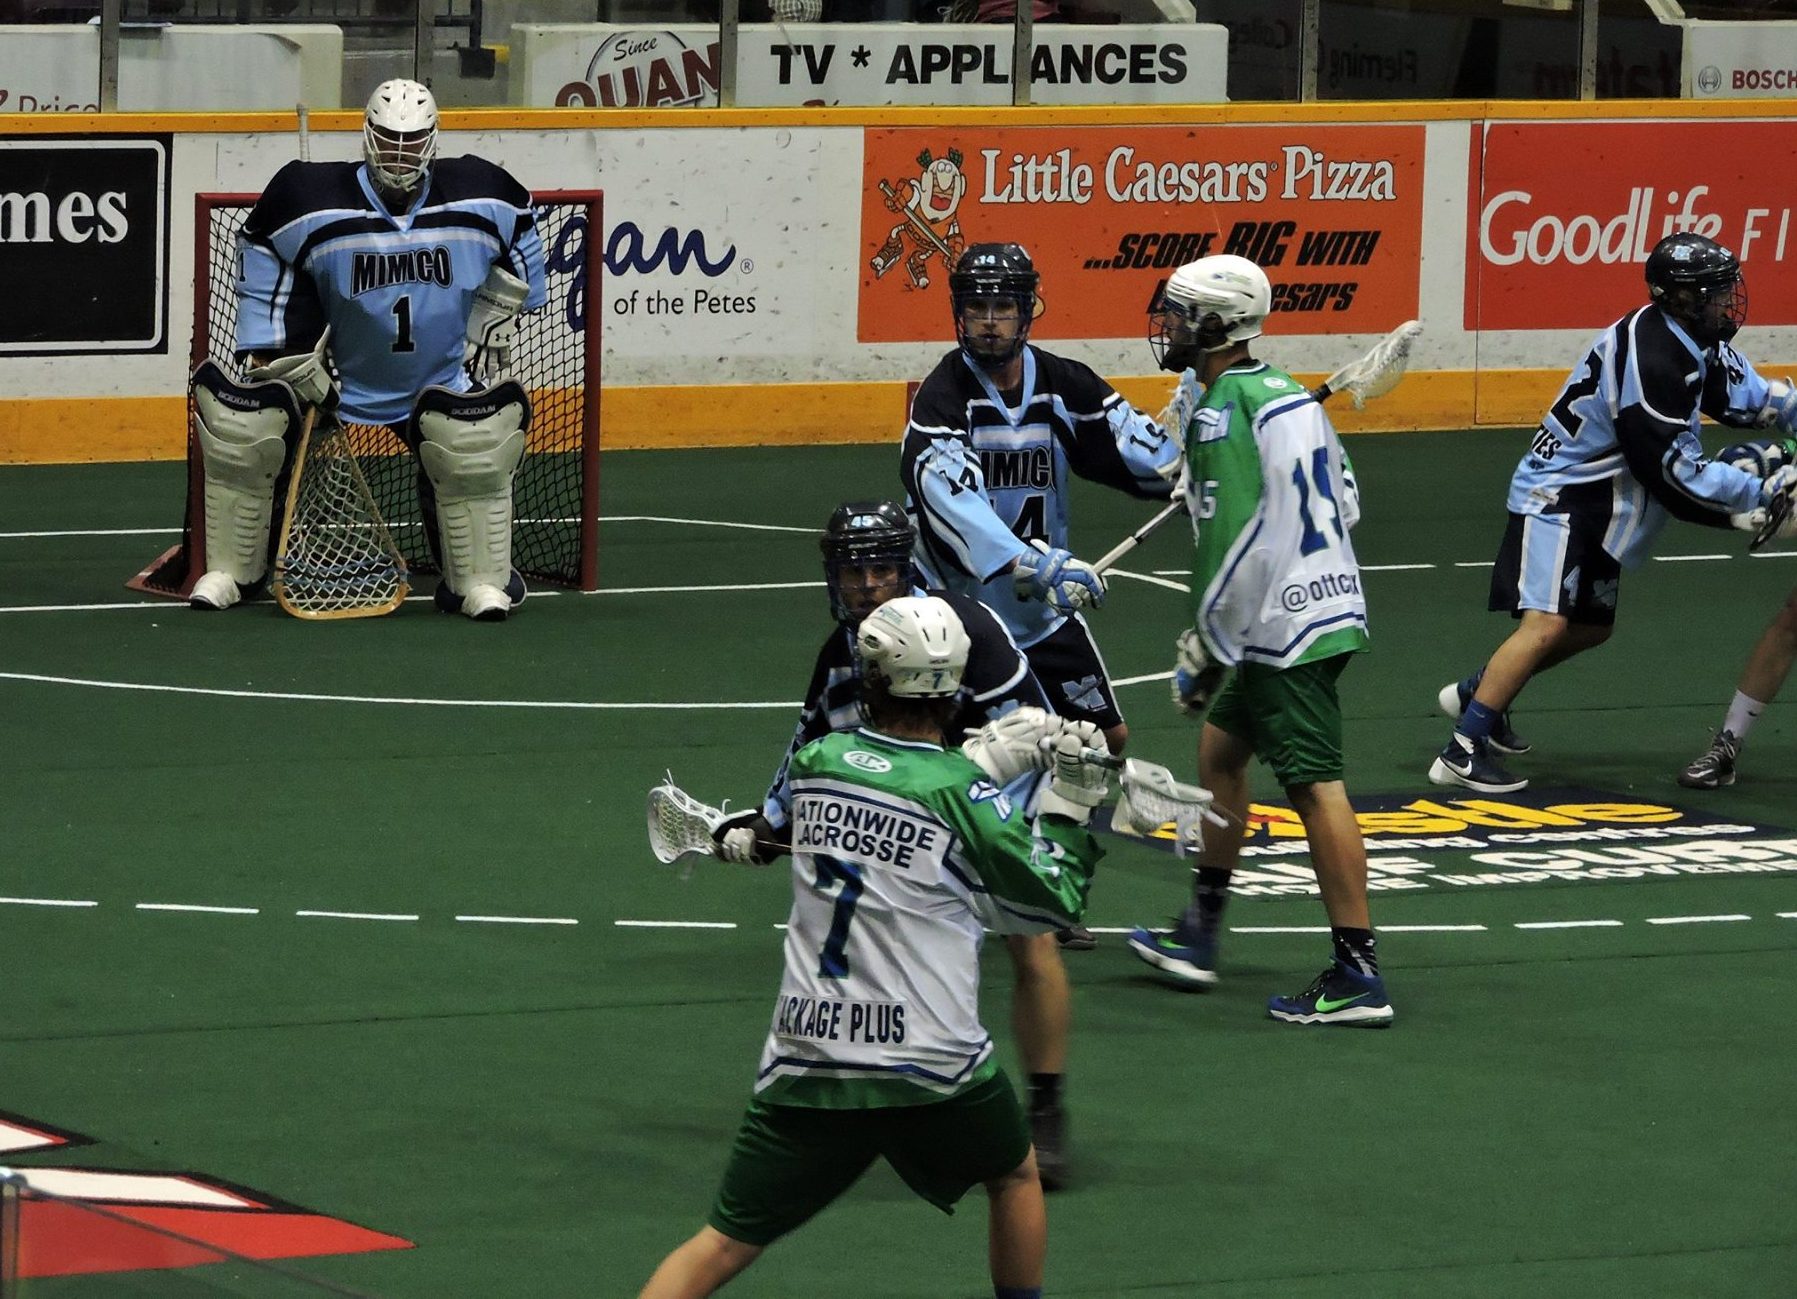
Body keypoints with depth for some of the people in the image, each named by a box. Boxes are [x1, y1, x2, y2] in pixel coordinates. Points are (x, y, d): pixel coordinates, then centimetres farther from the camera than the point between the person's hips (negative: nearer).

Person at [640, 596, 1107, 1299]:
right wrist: (1069, 804, 11)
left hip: (804, 1061, 2)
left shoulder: (816, 760, 3)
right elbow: (1049, 903, 1)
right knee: (1015, 1174, 28)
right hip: (930, 1070, -2)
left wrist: (991, 757, 20)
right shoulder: (961, 792, -9)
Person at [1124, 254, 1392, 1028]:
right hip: (1319, 607, 11)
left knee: (1314, 786, -10)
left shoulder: (1223, 410, -16)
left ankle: (1357, 978, -11)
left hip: (1288, 629, -11)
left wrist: (1205, 646, -15)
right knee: (1219, 748, 21)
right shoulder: (1282, 394, 14)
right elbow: (1341, 506, 20)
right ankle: (1198, 939, 29)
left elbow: (1237, 544, -21)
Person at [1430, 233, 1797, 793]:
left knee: (1591, 625, 20)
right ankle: (1462, 752, -21)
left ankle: (1478, 692, 36)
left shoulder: (1697, 344, 2)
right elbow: (1669, 470, -27)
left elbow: (1747, 397, 11)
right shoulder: (1652, 359, -29)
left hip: (1596, 499, 10)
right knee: (1546, 624, -21)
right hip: (1557, 495, -10)